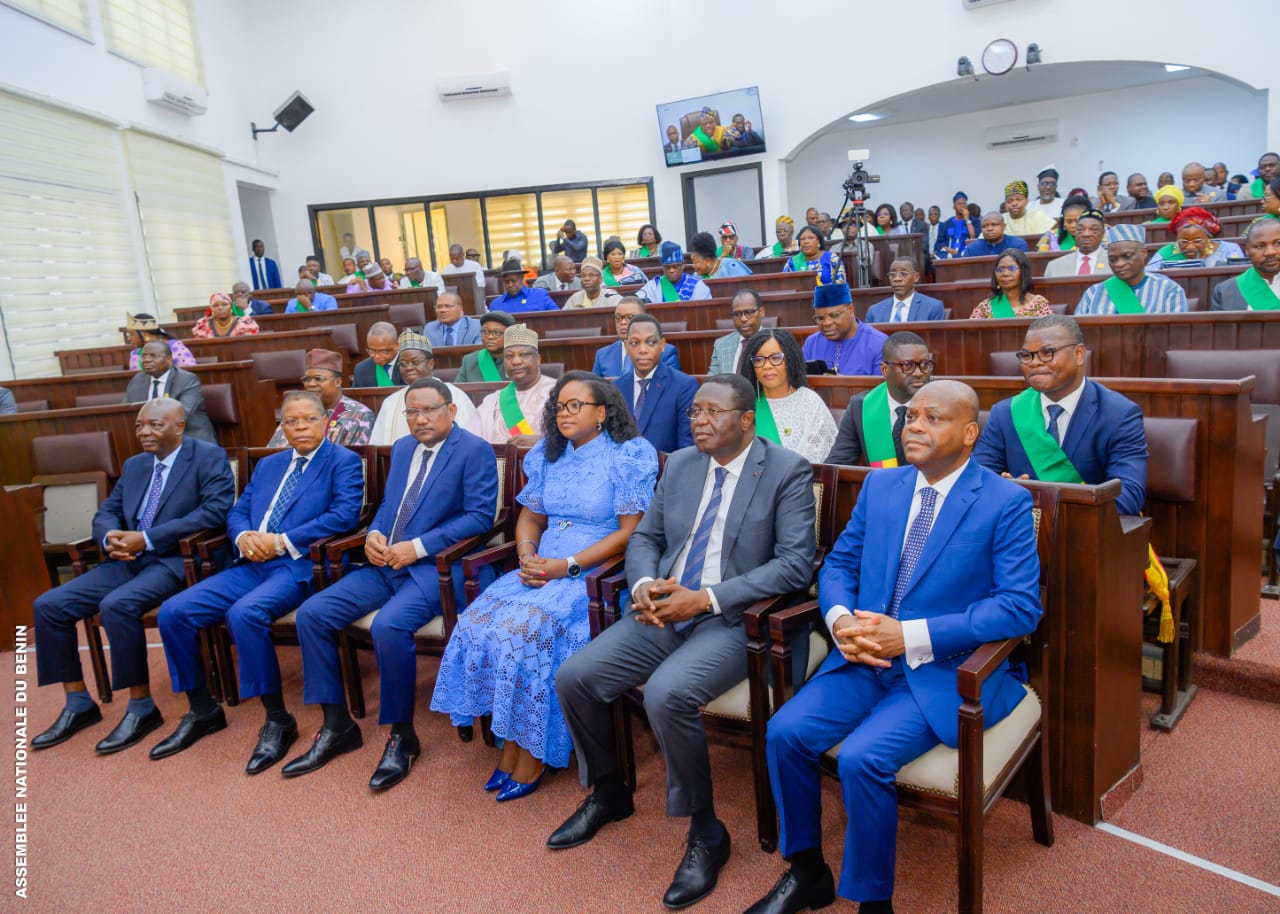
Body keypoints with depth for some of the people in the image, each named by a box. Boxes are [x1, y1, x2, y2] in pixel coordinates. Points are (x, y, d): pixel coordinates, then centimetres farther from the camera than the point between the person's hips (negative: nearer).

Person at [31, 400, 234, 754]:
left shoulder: (209, 457, -4)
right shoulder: (134, 465, 20)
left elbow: (215, 510, -17)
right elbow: (105, 513, 19)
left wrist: (147, 538, -19)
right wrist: (110, 537, -7)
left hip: (175, 561, -8)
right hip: (126, 560, 8)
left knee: (116, 605, -32)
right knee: (48, 605, -6)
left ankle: (142, 708, -15)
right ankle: (78, 705, 8)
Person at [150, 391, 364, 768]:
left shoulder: (343, 461, 2)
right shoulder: (268, 465, 25)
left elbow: (345, 514, -12)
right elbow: (237, 511, 22)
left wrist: (282, 541, -15)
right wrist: (242, 537, -3)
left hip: (300, 565, -7)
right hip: (251, 565, 7)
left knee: (244, 613, -33)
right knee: (173, 612, -7)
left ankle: (278, 721, -17)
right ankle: (202, 710, 11)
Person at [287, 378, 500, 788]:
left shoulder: (474, 450, -5)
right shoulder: (402, 447, 18)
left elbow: (480, 515, -13)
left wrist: (418, 546, -18)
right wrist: (374, 534, 0)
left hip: (436, 566, -7)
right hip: (386, 564, 8)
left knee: (388, 625, -33)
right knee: (312, 613, -8)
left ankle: (402, 737, -11)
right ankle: (337, 726, 6)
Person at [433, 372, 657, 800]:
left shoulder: (630, 456, -5)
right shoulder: (548, 456, 15)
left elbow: (630, 532, -12)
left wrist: (567, 566, -17)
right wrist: (528, 555, -3)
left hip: (595, 572, -6)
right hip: (541, 567, 6)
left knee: (526, 628, -28)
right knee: (479, 620, -17)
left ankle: (532, 755, -9)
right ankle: (509, 743, -6)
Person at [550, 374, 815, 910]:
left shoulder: (787, 472, -6)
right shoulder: (679, 464, 12)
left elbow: (797, 563, -14)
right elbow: (645, 537, 16)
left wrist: (706, 599, -20)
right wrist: (643, 584, -8)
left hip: (734, 621, -6)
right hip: (663, 611, 6)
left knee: (666, 694, -32)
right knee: (573, 677, -9)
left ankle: (706, 833, -5)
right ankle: (608, 794, 19)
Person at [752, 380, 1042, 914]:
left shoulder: (1007, 503, -6)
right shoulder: (880, 486, 9)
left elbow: (1021, 606, -14)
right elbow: (838, 564, 13)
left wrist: (911, 636, -21)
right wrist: (841, 620, -10)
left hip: (945, 669, -5)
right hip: (864, 656, 5)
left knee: (862, 758, -26)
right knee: (785, 732, -14)